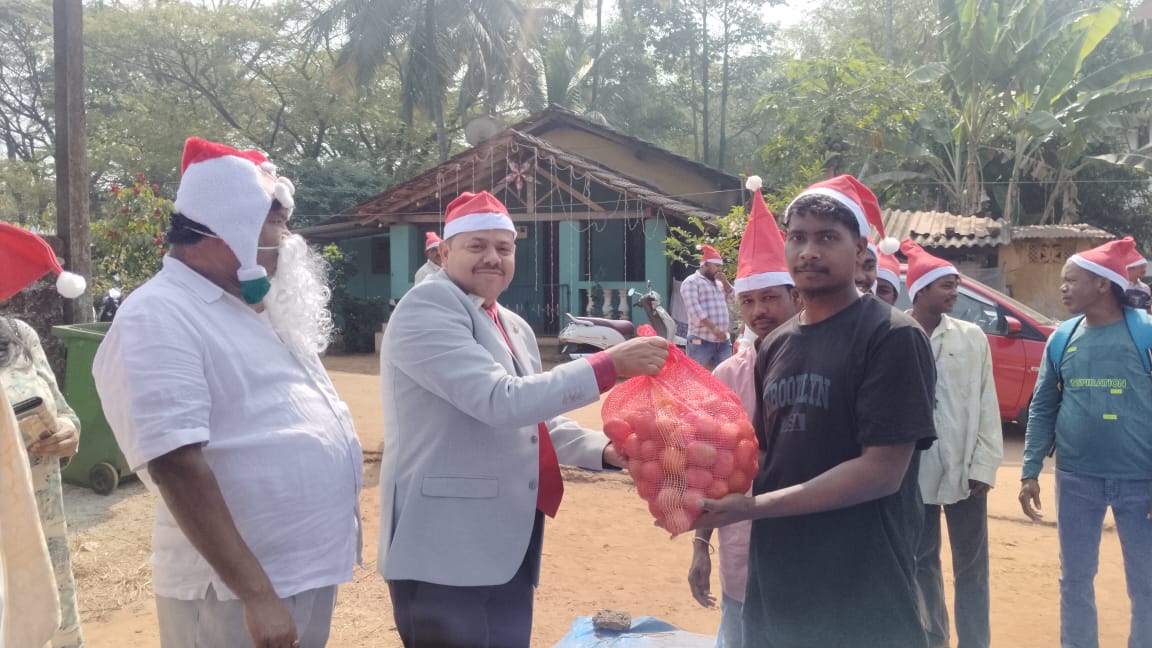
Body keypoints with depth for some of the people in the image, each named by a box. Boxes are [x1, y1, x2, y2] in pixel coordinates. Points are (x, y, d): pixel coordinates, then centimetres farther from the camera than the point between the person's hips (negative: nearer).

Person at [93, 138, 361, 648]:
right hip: (237, 592, -9)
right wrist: (255, 594, -26)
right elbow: (176, 466, -25)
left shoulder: (248, 310, 12)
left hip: (308, 570, 9)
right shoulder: (158, 318, -17)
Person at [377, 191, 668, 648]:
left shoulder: (515, 327, 16)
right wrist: (610, 364, -23)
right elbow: (501, 402, -23)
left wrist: (604, 450, 2)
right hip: (446, 548, -8)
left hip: (508, 544, 8)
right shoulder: (426, 308, -12)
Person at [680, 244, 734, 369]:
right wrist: (713, 329, -22)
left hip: (723, 340, 8)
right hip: (701, 340, -8)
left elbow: (732, 299, 20)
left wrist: (725, 282, 5)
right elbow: (694, 309, -16)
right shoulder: (691, 282, -5)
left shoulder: (718, 283, 22)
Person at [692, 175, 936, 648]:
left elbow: (882, 471, -18)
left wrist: (752, 508, -20)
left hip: (862, 600, -6)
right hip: (774, 586, 6)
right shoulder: (775, 345, 9)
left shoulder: (892, 337, -12)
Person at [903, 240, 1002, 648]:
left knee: (971, 565, 8)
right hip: (914, 472, -1)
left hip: (965, 470, 1)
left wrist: (984, 466, -4)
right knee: (923, 562, 14)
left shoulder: (972, 337, 2)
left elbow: (986, 405, 2)